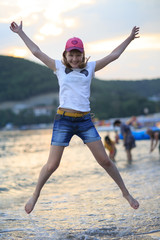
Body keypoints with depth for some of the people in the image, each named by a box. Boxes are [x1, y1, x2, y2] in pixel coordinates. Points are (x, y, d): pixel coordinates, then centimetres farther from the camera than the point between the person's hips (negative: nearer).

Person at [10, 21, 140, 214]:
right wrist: (20, 32, 17)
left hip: (85, 120, 2)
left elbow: (113, 55, 18)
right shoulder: (58, 67, 7)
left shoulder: (90, 67, 10)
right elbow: (36, 51, 12)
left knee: (105, 160, 3)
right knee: (52, 165, -2)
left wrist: (130, 38, 23)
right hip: (63, 120, -1)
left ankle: (125, 192, 18)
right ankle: (35, 195, 20)